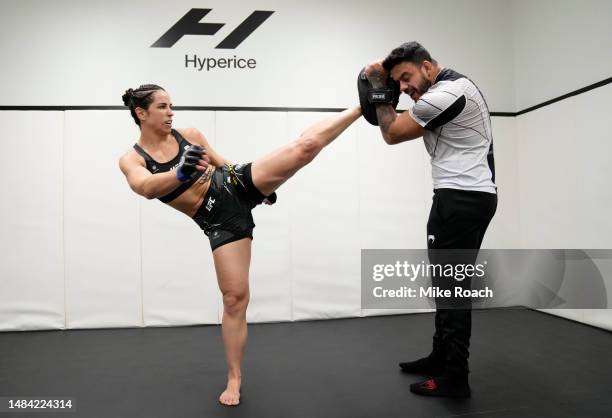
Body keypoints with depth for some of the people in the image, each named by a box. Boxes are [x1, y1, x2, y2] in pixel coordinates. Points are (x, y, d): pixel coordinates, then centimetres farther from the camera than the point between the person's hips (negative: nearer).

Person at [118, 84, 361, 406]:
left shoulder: (189, 134, 5)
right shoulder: (131, 160, -3)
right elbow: (147, 188, -26)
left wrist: (265, 183, 21)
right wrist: (181, 173, -47)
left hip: (238, 185, 2)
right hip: (221, 222, -2)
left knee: (305, 145, -16)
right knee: (234, 297, -3)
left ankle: (359, 108, 4)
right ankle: (234, 378, 14)